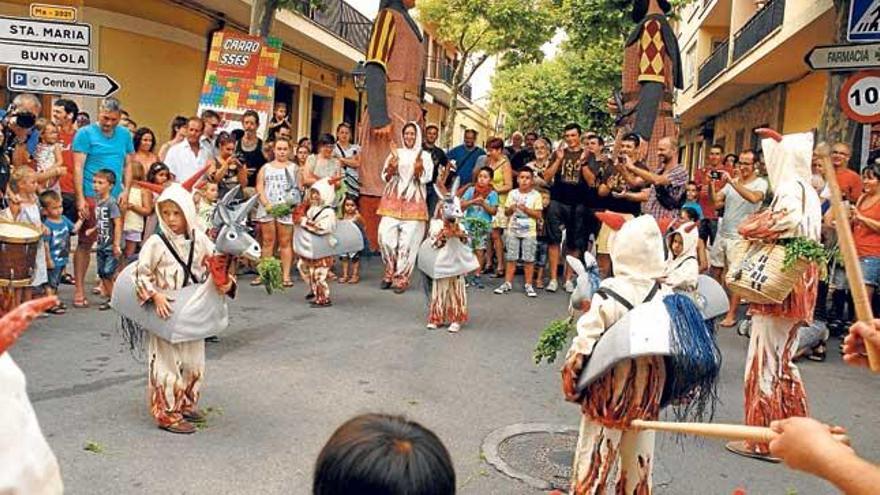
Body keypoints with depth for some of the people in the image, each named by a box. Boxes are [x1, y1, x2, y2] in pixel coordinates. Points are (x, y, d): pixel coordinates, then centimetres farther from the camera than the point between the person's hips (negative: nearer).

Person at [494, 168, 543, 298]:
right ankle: (508, 283, 12)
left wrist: (526, 209, -17)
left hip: (529, 232, -2)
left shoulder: (536, 195, -1)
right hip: (513, 231, 2)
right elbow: (506, 213, 9)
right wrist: (511, 209, -12)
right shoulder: (513, 193, 6)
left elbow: (538, 215, -4)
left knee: (529, 259, 0)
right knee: (511, 258, 5)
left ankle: (528, 285, 7)